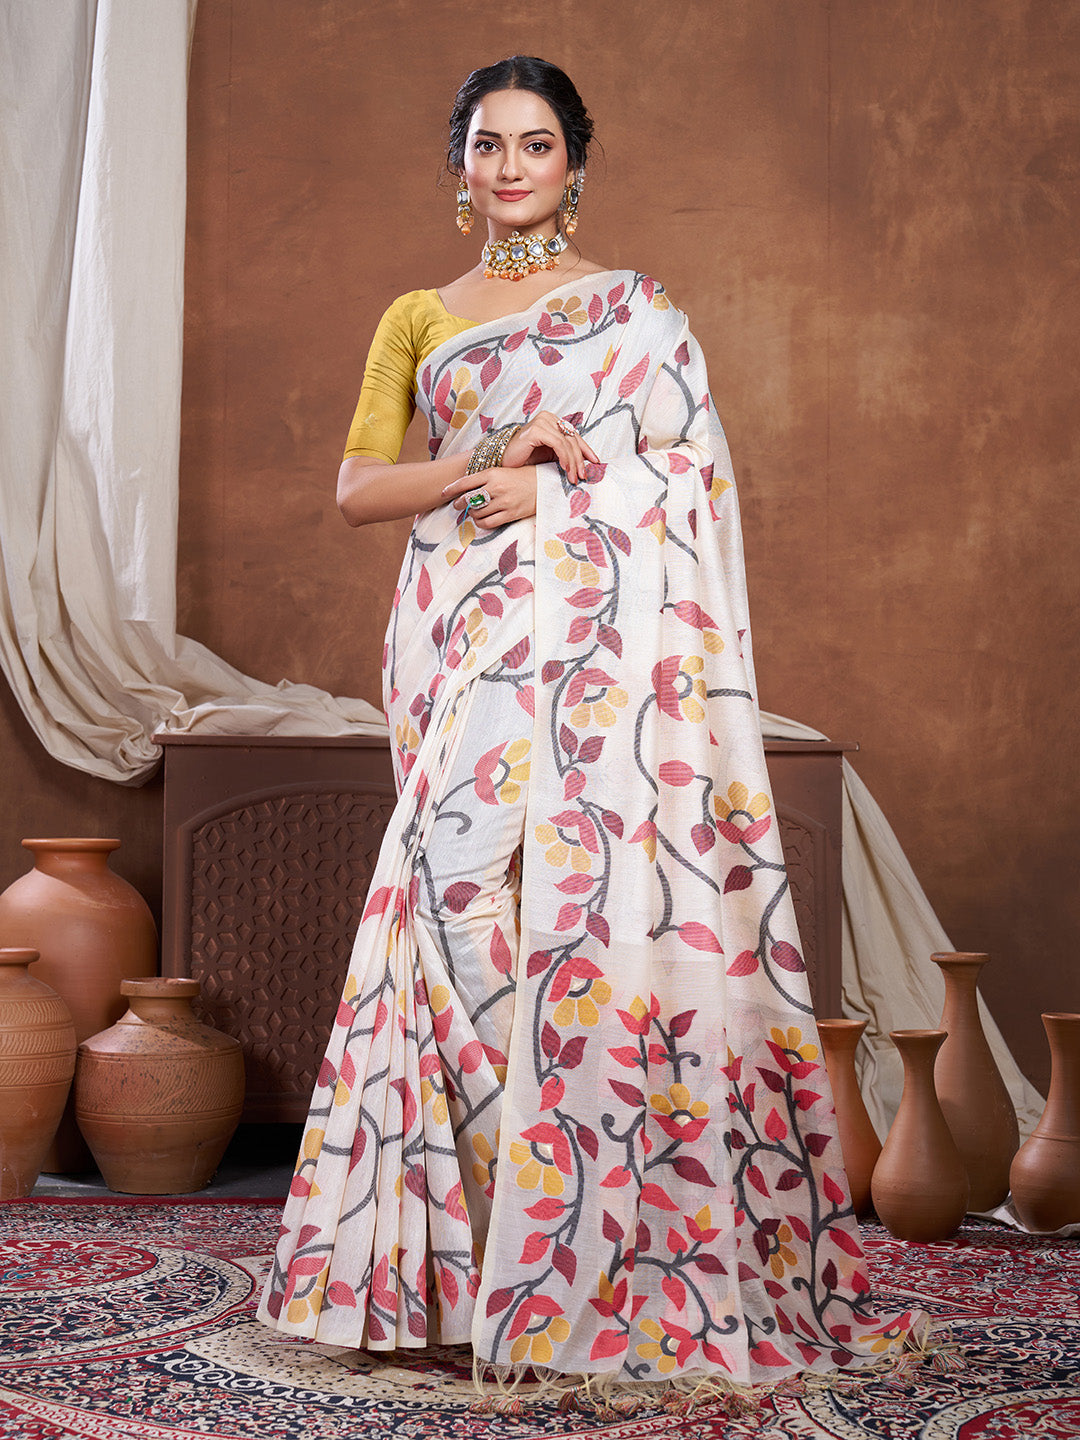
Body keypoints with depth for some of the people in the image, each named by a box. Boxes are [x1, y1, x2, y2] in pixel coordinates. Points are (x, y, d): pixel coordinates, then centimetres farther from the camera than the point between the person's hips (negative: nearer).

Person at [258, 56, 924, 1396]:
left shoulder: (636, 309, 10)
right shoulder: (417, 318, 17)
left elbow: (688, 474, 1)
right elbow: (356, 486, 6)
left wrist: (547, 497, -9)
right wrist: (491, 464, -8)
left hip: (591, 645, -2)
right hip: (458, 643, 3)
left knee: (583, 892, -12)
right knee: (465, 901, -5)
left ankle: (606, 1254, -5)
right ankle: (454, 1245, 3)